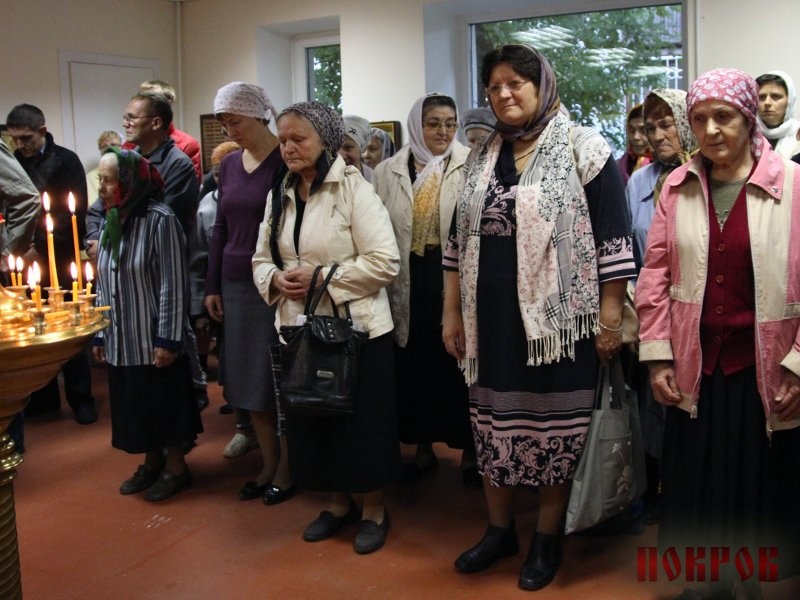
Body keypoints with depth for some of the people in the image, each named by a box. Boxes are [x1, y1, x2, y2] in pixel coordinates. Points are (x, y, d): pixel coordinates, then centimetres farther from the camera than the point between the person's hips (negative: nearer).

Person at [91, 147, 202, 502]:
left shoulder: (159, 220, -15)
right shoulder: (111, 222, 8)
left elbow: (174, 285, -17)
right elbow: (104, 286, 12)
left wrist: (168, 339, -18)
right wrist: (100, 334, 13)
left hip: (154, 340, -7)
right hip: (121, 340, 7)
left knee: (165, 404, 6)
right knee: (135, 406, 16)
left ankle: (175, 467, 24)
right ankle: (152, 462, 34)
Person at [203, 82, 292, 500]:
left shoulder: (285, 161, -8)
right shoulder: (230, 164, 11)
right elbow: (221, 228, 14)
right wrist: (212, 287, 11)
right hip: (236, 285, 6)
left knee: (277, 379, 0)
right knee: (247, 381, 9)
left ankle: (286, 469, 16)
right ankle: (268, 464, 22)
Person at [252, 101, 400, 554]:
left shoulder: (354, 189, -10)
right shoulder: (279, 196, 10)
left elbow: (385, 261, -16)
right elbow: (262, 259, 14)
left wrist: (321, 275, -20)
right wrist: (275, 279, -10)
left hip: (356, 330, -6)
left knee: (361, 423, 5)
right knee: (313, 422, 14)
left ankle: (373, 510, 25)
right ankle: (340, 502, 34)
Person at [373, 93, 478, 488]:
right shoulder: (388, 172, 6)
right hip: (409, 284, 3)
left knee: (460, 366, 6)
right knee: (415, 367, 12)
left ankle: (469, 452, 22)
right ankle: (423, 448, 29)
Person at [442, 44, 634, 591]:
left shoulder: (583, 149, -5)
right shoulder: (482, 158, 11)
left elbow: (613, 240, -8)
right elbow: (458, 240, 13)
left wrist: (610, 319, -12)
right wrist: (452, 313, 10)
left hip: (558, 316, -5)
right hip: (492, 319, 5)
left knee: (554, 424, 6)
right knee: (493, 422, 12)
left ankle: (547, 539, 24)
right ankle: (499, 530, 30)